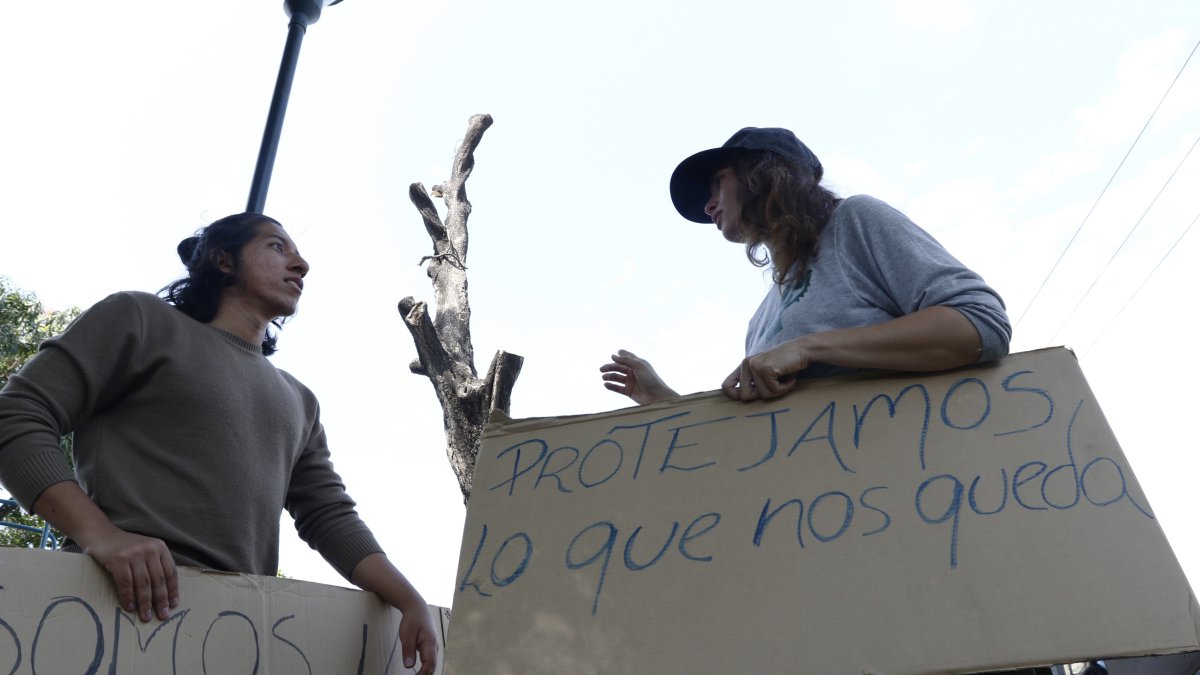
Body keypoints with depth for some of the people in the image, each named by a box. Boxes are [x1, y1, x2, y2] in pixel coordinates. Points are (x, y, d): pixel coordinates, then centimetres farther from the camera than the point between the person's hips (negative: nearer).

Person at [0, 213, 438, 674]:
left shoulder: (300, 402, 20)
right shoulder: (142, 319, 6)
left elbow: (331, 518, 15)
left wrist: (410, 600, 1)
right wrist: (99, 534, -17)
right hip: (129, 597, -5)